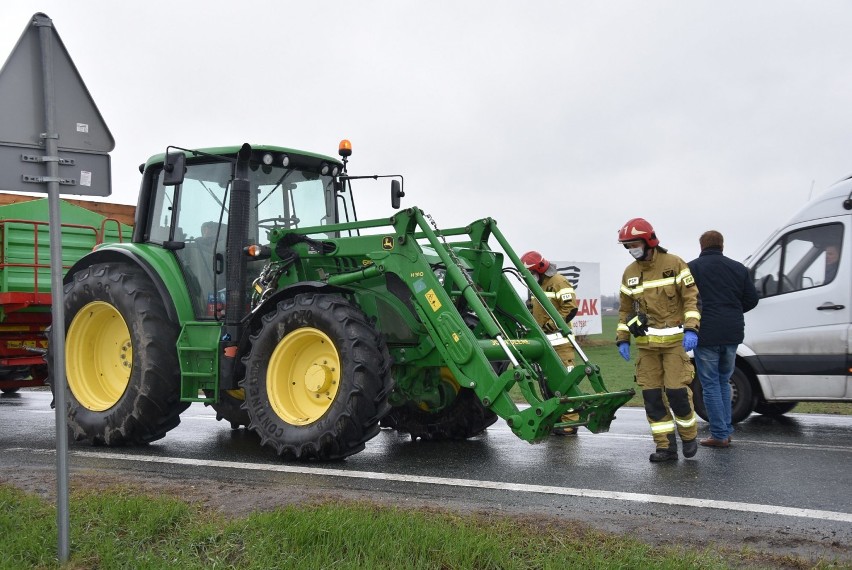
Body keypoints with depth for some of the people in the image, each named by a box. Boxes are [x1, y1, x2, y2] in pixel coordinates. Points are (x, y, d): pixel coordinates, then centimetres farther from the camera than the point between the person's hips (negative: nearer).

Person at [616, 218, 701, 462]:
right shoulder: (629, 273, 10)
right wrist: (622, 339, 8)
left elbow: (691, 298, -6)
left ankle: (689, 436, 16)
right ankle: (666, 446, 9)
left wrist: (691, 329, -16)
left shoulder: (674, 264, -4)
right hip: (646, 344, 5)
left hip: (675, 340, -5)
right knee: (652, 395, 1)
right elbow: (625, 309, 16)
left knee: (676, 391, -9)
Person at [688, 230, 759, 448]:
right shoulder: (738, 268, 8)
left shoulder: (692, 268, -5)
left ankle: (719, 434, 1)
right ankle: (726, 431, 19)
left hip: (706, 334, -4)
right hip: (732, 333, 5)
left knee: (710, 385, 3)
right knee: (723, 381, 18)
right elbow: (751, 299, 8)